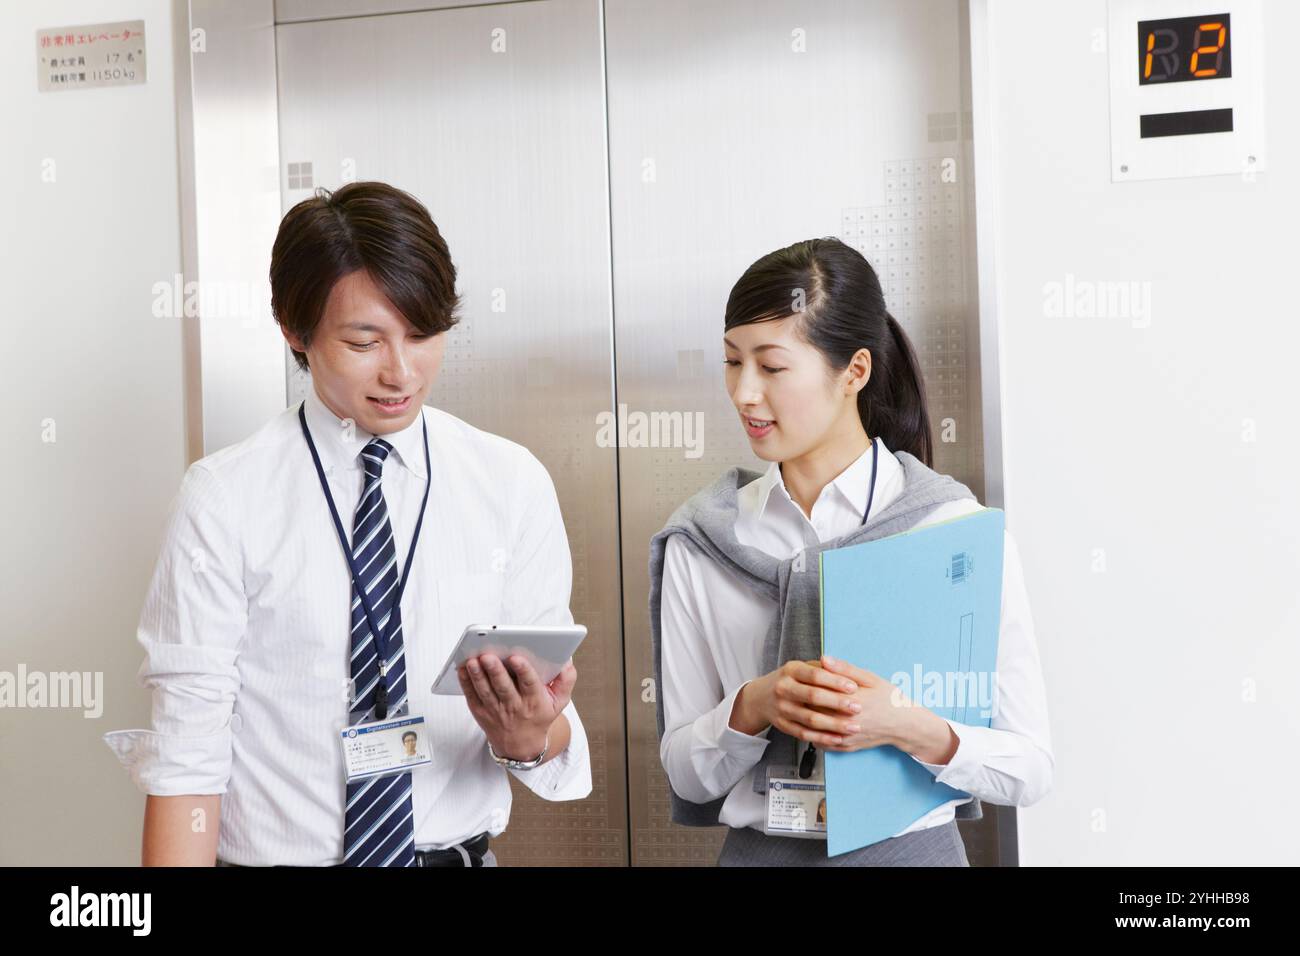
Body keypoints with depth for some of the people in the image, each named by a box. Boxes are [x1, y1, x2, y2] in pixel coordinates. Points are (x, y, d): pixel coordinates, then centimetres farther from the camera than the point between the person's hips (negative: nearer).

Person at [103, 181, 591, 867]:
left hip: (461, 849, 2)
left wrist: (534, 737, -24)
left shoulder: (514, 483, -3)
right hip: (272, 853, -2)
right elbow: (186, 745, -13)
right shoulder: (223, 500, -9)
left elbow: (555, 730, -4)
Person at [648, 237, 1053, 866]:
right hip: (759, 848, 2)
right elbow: (685, 771, -2)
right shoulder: (699, 541, -5)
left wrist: (910, 728, -25)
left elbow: (1029, 769, -9)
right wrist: (753, 707, -20)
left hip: (912, 846, -2)